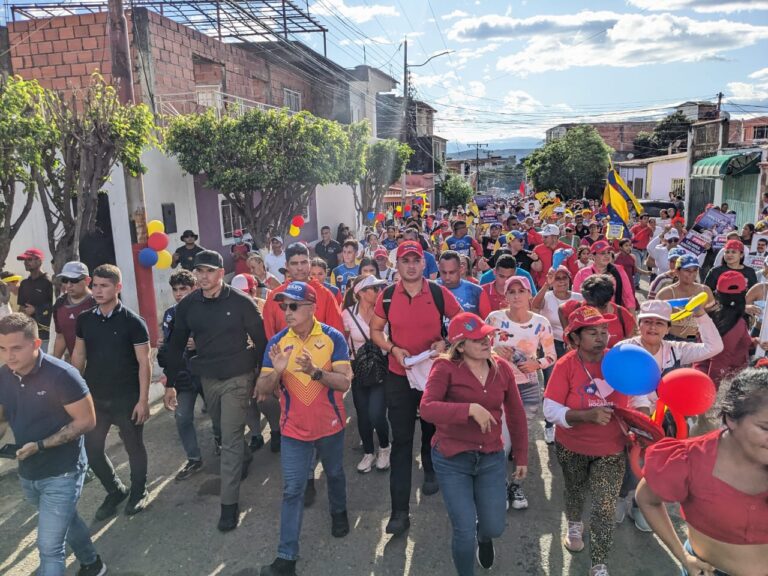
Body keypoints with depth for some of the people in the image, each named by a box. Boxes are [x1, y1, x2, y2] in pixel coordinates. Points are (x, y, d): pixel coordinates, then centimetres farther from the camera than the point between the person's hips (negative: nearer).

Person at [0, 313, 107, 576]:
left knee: (49, 546, -5)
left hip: (61, 474, -7)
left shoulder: (61, 375, -23)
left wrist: (40, 445, -25)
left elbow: (86, 421, -19)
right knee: (65, 521, 27)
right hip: (27, 473, 7)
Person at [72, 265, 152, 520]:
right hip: (94, 397, 4)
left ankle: (138, 492, 33)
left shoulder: (132, 321, -12)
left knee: (134, 447, 11)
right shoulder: (84, 320, 1)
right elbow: (78, 356, 10)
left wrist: (143, 400, -15)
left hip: (127, 398, -4)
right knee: (92, 449, 9)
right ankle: (116, 491, 33)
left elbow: (144, 363, -12)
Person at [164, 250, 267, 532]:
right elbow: (176, 344, 7)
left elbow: (260, 340, -7)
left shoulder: (241, 302, -14)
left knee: (230, 440, -5)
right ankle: (246, 457, 53)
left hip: (237, 378, -5)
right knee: (225, 431, 23)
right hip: (207, 378, 5)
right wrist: (171, 382, 8)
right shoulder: (187, 305, -2)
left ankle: (229, 503, 6)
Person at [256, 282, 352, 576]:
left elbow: (344, 383, -19)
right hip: (294, 429, 0)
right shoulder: (277, 341, -10)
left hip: (330, 425, 0)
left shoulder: (333, 337, -15)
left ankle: (339, 512, 52)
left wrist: (315, 371, -36)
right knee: (292, 490, 2)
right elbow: (263, 391, -10)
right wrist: (276, 372, -31)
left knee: (335, 474, 23)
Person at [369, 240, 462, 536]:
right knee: (401, 441, 0)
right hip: (399, 377, 0)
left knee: (433, 429, 22)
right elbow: (375, 330, 5)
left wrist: (445, 342, -14)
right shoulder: (386, 296, -5)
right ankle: (400, 511, 6)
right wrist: (393, 349, -13)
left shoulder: (439, 293, -8)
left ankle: (431, 472, 52)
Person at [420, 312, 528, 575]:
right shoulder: (445, 368, -14)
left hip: (492, 458, 4)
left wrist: (521, 456, 12)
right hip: (452, 459, -3)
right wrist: (470, 409, -35)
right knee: (465, 533, -1)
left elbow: (516, 415, 8)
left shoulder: (502, 368, -1)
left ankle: (484, 537, 52)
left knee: (494, 528, 12)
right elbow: (427, 408, -27)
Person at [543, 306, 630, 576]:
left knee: (605, 509, -2)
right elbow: (550, 410, -24)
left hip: (611, 449, 1)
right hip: (572, 447, 0)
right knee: (575, 491, 26)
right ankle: (574, 525, 59)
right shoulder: (565, 365, -21)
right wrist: (587, 415, -37)